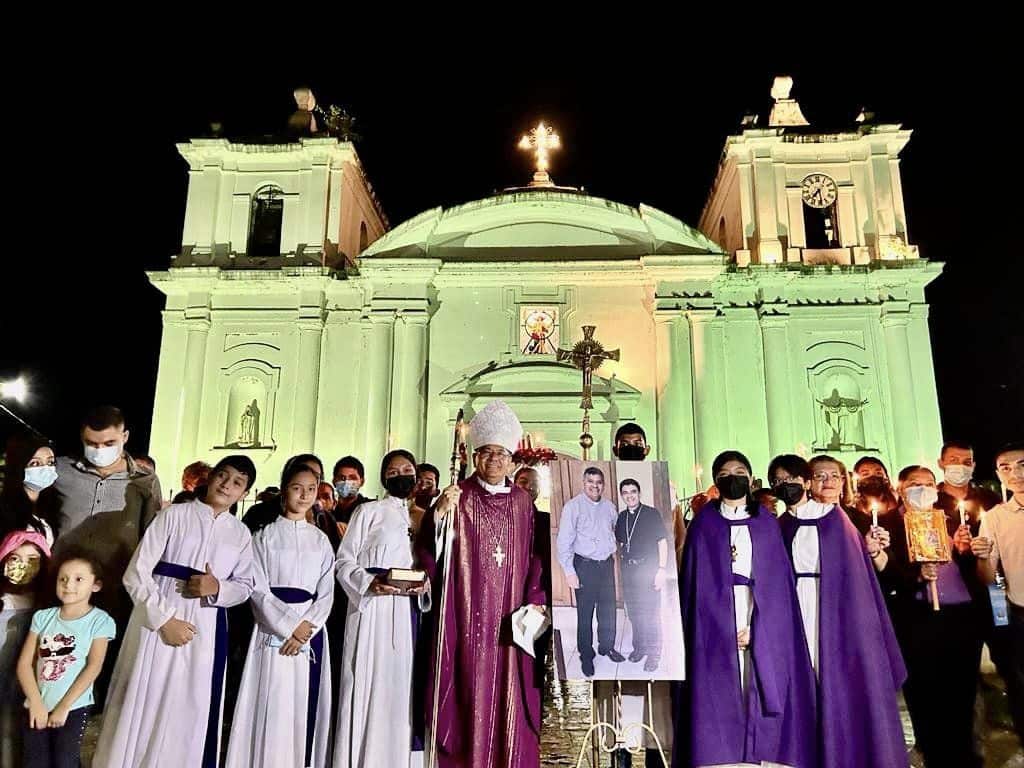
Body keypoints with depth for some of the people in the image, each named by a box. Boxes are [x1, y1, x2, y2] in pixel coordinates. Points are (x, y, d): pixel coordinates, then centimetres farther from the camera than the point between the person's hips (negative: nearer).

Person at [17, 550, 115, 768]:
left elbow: (93, 667, -10)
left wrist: (63, 707, -13)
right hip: (38, 707, 3)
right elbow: (24, 663, 0)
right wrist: (36, 703, -10)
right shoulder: (42, 617, 4)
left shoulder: (99, 620, -6)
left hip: (74, 708, -3)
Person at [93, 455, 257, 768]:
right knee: (141, 708, 5)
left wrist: (218, 588, -11)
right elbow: (136, 573, -5)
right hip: (158, 622, -2)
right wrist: (165, 619, -12)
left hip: (204, 631, 2)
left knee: (190, 713, 9)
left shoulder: (241, 533, 7)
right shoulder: (174, 515, -2)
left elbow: (245, 586, 10)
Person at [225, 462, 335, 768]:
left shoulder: (320, 540, 11)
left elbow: (326, 593, 5)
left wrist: (306, 629, -9)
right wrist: (290, 626, -12)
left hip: (310, 634, 2)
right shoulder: (265, 536, 3)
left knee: (304, 710, 4)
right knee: (270, 712, -2)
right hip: (273, 631, -2)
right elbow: (258, 590, -4)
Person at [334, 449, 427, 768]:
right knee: (370, 686, -4)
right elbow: (344, 561, -1)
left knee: (402, 686, 4)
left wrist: (425, 584, -4)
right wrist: (369, 583, -18)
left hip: (409, 611, 4)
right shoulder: (368, 511, 4)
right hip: (372, 608, -4)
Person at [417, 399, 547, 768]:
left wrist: (535, 600, 2)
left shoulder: (522, 502, 10)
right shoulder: (458, 497, -1)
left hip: (510, 618, 3)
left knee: (508, 697, 6)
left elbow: (534, 556, 13)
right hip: (467, 616, -3)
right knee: (470, 695, -2)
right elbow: (427, 550, -10)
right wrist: (440, 513, -27)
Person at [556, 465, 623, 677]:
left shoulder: (609, 507, 6)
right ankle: (586, 655, 18)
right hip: (585, 565, -5)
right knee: (585, 613, 2)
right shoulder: (573, 506, -11)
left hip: (607, 563, 5)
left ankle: (607, 647, 34)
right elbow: (564, 541, -12)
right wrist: (569, 571, -15)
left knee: (608, 609, 14)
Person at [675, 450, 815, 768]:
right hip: (716, 620, -1)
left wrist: (757, 628, -9)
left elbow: (776, 582, 3)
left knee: (760, 692, -1)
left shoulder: (767, 523, 9)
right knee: (719, 694, -5)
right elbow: (695, 582, 1)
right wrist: (722, 626, -10)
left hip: (760, 620, 1)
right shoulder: (703, 524, 6)